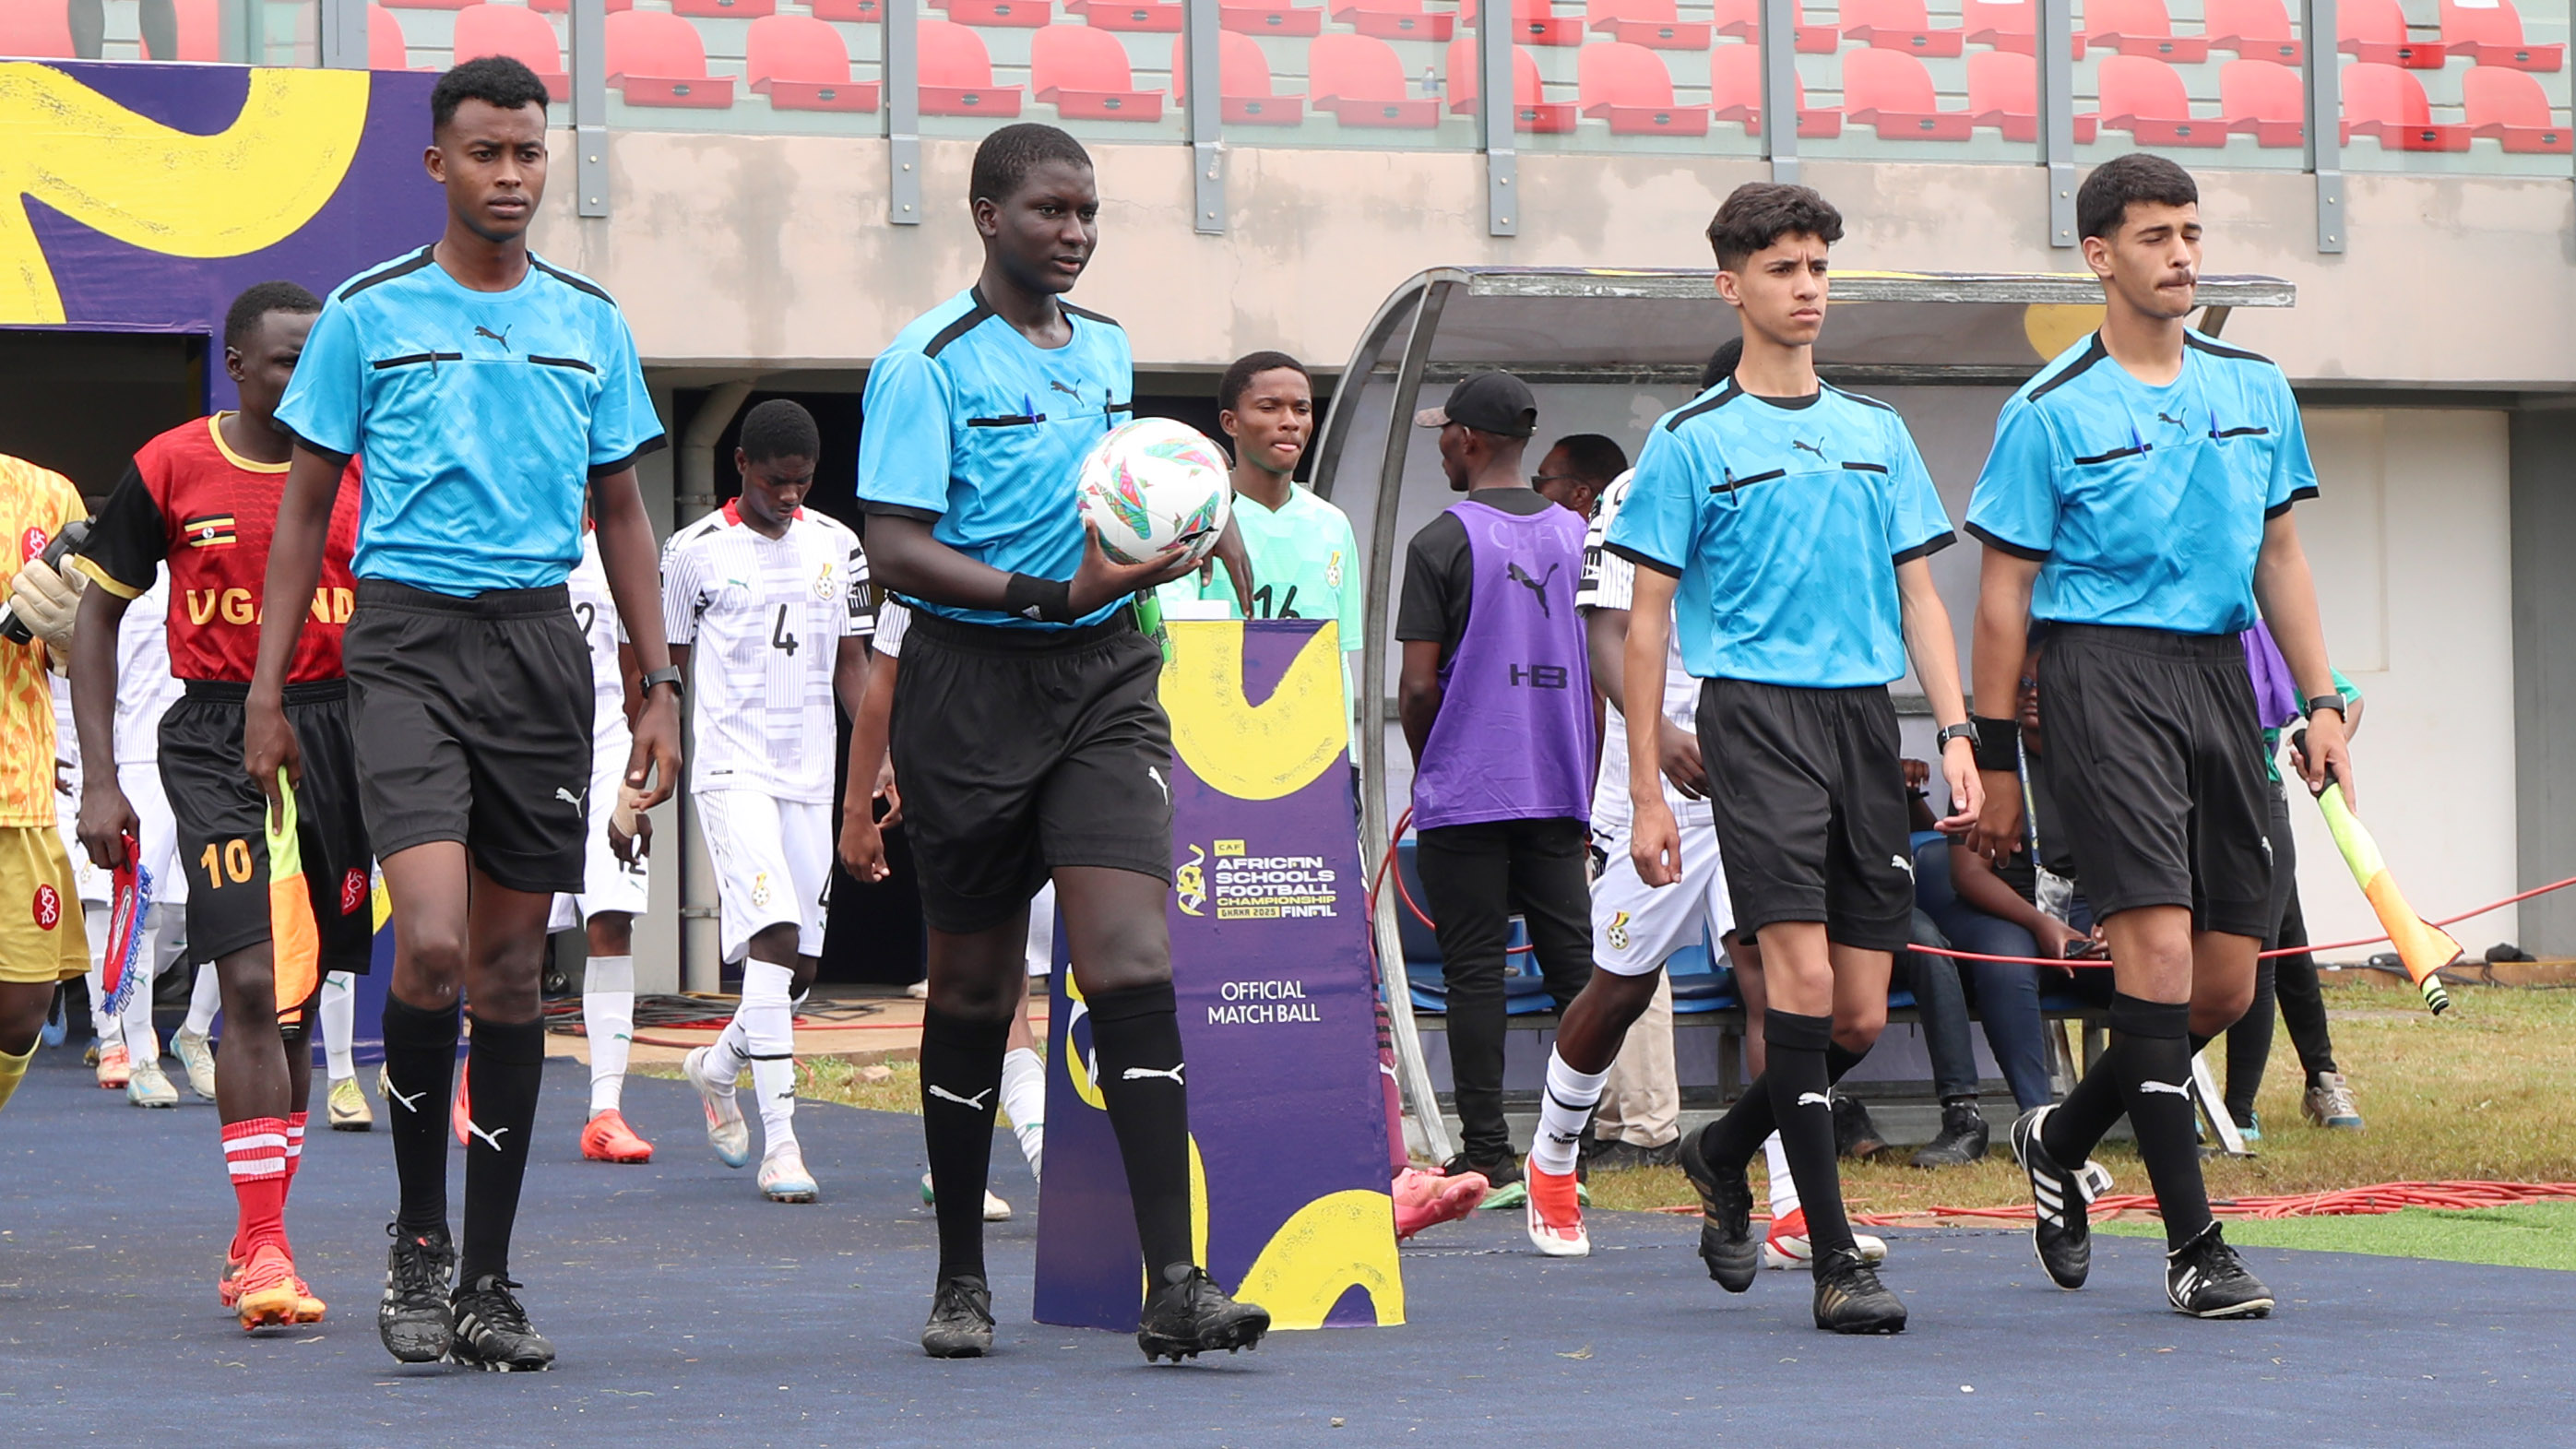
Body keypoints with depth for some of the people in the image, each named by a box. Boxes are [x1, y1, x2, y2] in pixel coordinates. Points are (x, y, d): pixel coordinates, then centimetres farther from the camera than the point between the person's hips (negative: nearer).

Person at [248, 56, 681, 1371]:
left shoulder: (590, 324, 11)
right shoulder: (367, 315, 3)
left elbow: (621, 517, 17)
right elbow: (304, 510, 7)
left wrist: (659, 690, 11)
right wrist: (267, 691, 1)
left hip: (540, 645, 3)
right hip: (408, 636, -3)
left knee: (513, 966, 4)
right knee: (433, 943, -19)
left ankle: (486, 1279, 11)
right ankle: (417, 1236, -1)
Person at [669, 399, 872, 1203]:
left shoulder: (836, 546, 9)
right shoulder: (696, 550, -2)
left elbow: (850, 665, 13)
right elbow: (667, 668, 5)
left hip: (811, 775, 5)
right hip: (732, 768, -5)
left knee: (803, 962, 6)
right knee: (773, 935, -19)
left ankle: (716, 1066, 36)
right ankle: (780, 1142, -20)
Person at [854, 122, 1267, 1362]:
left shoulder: (1109, 352, 14)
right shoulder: (928, 362, -7)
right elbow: (894, 550, -14)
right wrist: (1049, 595, -23)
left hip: (1103, 671, 4)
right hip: (970, 683, -4)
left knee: (1132, 961, -11)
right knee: (974, 987, 6)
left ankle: (1172, 1283, -18)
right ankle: (961, 1281, 21)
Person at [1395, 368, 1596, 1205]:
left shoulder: (1442, 543, -7)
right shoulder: (1576, 536, 8)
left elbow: (1418, 686, -9)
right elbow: (1604, 671, 8)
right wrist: (1586, 794, 15)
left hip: (1464, 792, -4)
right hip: (1558, 788, 5)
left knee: (1475, 972, -1)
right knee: (1573, 964, 4)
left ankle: (1488, 1159, -2)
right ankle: (1571, 1154, -2)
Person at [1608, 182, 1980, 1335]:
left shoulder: (1878, 434, 16)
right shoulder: (1692, 440, 3)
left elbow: (1919, 596, 17)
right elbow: (1646, 622, 3)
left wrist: (1956, 734, 3)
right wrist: (1645, 789, -2)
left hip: (1867, 718, 5)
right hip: (1757, 712, -5)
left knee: (1860, 1018, 3)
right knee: (1802, 977, -17)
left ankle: (1722, 1154, 31)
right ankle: (1835, 1263, -15)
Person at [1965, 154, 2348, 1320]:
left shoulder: (2256, 390, 13)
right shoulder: (2051, 413, -2)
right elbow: (2005, 592, 0)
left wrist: (2322, 703, 12)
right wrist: (1994, 764, -1)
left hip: (2221, 674, 6)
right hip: (2105, 669, -6)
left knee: (2228, 979, 4)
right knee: (2159, 941, -16)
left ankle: (2061, 1138, 30)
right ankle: (2193, 1246, -12)